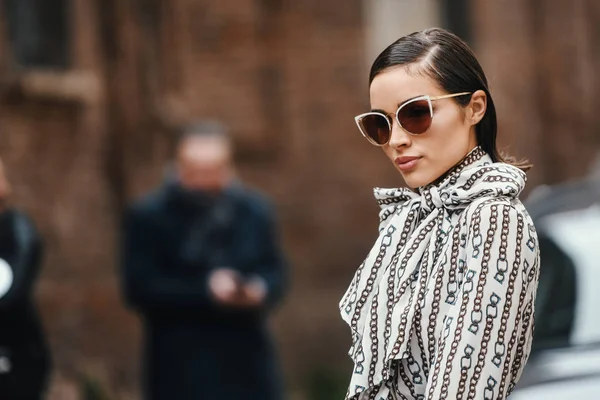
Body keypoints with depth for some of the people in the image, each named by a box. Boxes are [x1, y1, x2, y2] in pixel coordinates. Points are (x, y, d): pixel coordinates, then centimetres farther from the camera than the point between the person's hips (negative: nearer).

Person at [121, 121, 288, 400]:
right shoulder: (149, 217, -4)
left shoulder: (255, 211, 8)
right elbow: (140, 287, -11)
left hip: (246, 367, 4)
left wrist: (258, 290, -16)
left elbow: (276, 273, 9)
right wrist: (206, 290, -21)